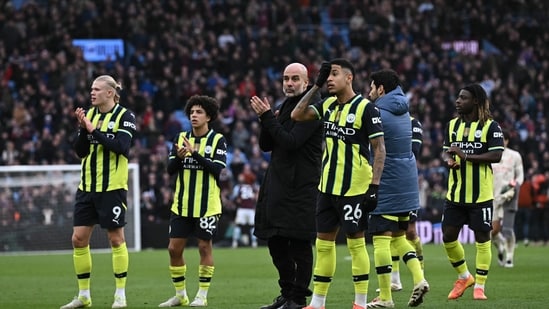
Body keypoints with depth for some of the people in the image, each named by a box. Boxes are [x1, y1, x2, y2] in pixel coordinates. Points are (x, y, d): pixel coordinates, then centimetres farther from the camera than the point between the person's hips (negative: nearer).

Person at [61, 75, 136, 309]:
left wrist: (94, 131, -19)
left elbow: (122, 146, -19)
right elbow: (81, 151, 5)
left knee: (116, 238, 0)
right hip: (87, 186, 6)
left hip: (112, 187, -6)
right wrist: (83, 129, -11)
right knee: (78, 239, 2)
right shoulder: (90, 114, 10)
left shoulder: (124, 116, -5)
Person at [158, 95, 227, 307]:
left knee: (204, 246, 0)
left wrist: (195, 153, -23)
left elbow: (217, 169, -15)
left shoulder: (217, 140, -4)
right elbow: (171, 169, 2)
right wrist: (179, 157, -18)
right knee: (174, 248, 3)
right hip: (182, 204, 4)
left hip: (207, 205, -4)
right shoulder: (181, 138, 7)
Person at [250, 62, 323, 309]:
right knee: (276, 242, 12)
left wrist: (267, 117, -16)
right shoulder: (285, 107, 17)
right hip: (278, 184, 9)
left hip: (300, 185, -9)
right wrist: (267, 119, -2)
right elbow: (266, 145, 15)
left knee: (299, 242, -6)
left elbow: (291, 142, -19)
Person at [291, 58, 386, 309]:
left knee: (356, 242, -1)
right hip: (328, 187, 7)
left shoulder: (365, 108, -11)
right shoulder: (328, 105, 9)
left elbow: (379, 149, -11)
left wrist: (374, 186, -18)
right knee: (323, 242, 9)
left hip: (354, 189, -7)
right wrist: (316, 85, 0)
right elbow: (297, 115, 3)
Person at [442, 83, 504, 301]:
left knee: (482, 237, 0)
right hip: (455, 193, 5)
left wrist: (466, 156, -20)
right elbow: (446, 151, 13)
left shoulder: (490, 126, -6)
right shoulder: (452, 125, 10)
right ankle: (463, 277, 24)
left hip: (481, 194, -5)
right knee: (448, 236, 3)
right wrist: (449, 159, -11)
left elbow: (496, 155, -14)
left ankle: (479, 285, 9)